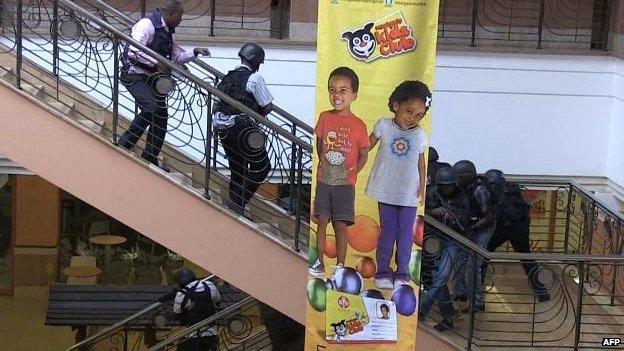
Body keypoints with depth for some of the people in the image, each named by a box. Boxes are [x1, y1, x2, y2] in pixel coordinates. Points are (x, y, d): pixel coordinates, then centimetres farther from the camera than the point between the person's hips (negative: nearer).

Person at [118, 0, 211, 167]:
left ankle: (150, 159, 17)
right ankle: (125, 142, -15)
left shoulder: (167, 32, 14)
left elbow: (177, 56, 23)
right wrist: (157, 63, -22)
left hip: (152, 77, 9)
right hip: (135, 74, -9)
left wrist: (194, 52, 9)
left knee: (161, 117, 7)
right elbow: (134, 50, -26)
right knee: (150, 108, -28)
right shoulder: (147, 24, -15)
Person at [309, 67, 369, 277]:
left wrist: (353, 171, -12)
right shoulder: (325, 118, 2)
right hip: (324, 180, 2)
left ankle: (340, 265, 11)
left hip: (345, 183, -2)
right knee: (322, 222, 5)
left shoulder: (358, 125, -5)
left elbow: (364, 155, 1)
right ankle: (319, 262, 15)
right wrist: (322, 163, 4)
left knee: (340, 225, 1)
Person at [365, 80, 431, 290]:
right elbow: (366, 147, 5)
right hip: (387, 192, -1)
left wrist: (422, 187, 7)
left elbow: (421, 163, 9)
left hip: (409, 194, 1)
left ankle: (402, 273, 15)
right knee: (387, 232, 6)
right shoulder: (384, 126, -4)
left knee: (405, 233, 5)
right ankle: (382, 271, 15)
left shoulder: (420, 135, 0)